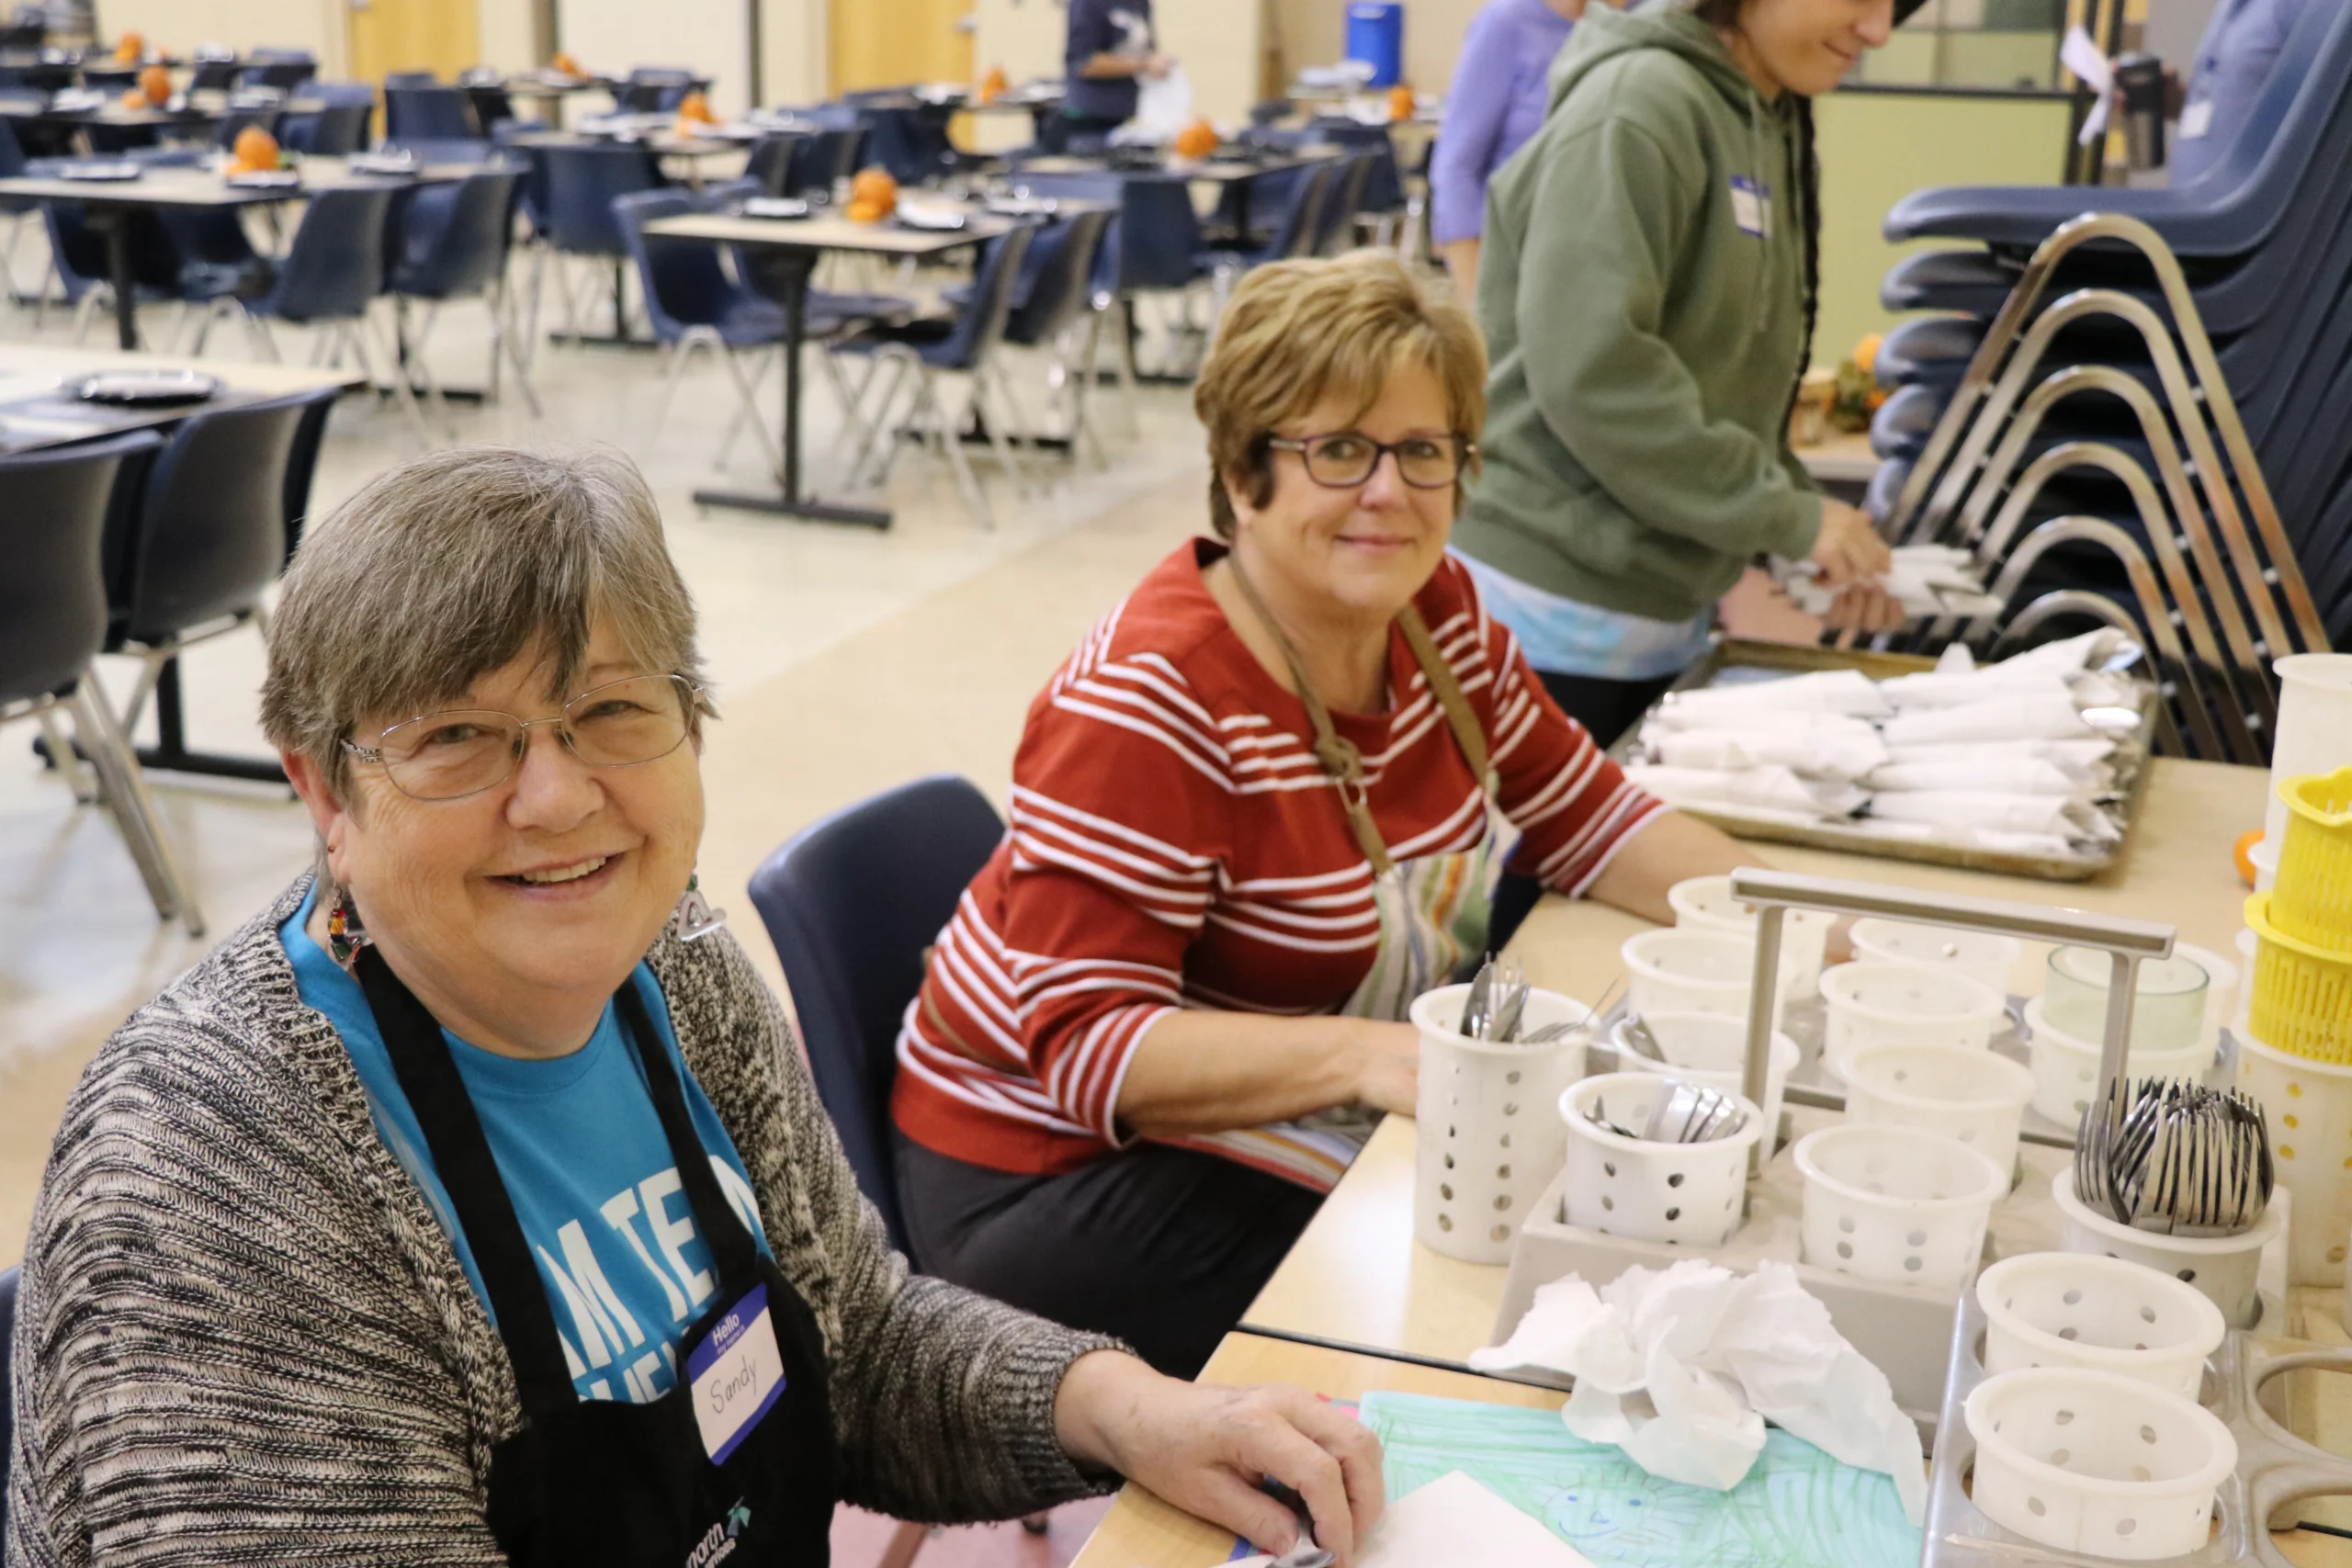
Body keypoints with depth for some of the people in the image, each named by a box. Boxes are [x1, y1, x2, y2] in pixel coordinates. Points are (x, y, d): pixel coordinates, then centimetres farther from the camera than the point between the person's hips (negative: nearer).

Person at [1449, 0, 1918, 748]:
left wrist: (1824, 544, 4)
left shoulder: (1771, 127, 11)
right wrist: (1788, 517, -17)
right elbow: (1590, 371, -23)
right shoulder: (1640, 104, -15)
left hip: (1662, 621, 8)